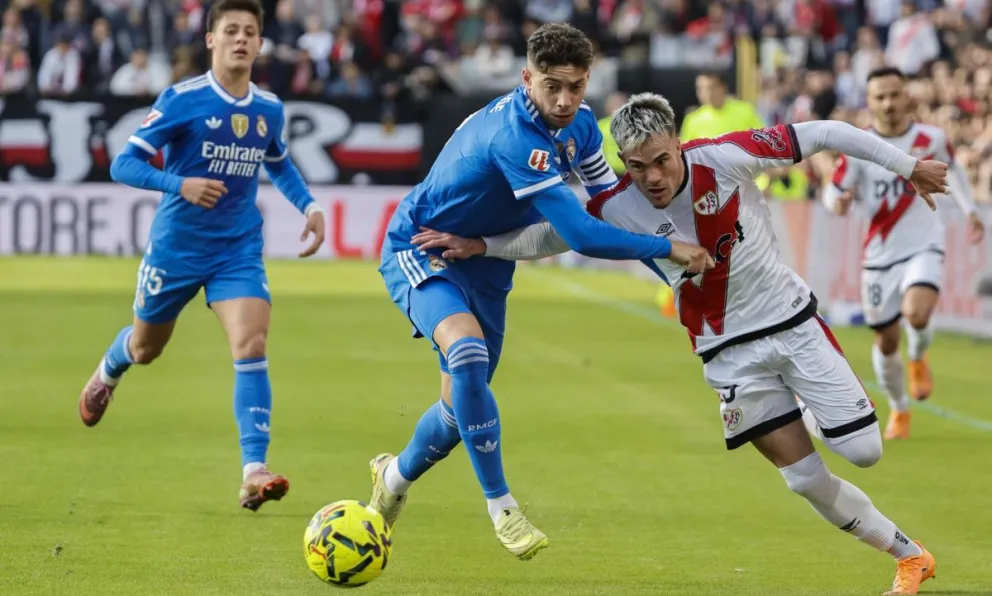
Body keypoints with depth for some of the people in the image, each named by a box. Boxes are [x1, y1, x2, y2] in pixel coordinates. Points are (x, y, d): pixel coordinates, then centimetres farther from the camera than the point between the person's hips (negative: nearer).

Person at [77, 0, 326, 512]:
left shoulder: (269, 109, 1)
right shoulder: (182, 100, -14)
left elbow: (279, 164, 23)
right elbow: (123, 164, -16)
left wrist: (309, 206, 6)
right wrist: (180, 185, -32)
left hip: (239, 251, 2)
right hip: (176, 246, -2)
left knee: (251, 346, -19)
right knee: (146, 348, 18)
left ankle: (253, 472, -24)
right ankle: (107, 373, 57)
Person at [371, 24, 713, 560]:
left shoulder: (579, 124, -9)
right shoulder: (514, 137, -36)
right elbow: (582, 235, -39)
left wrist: (675, 269, 0)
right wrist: (669, 248, -31)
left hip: (484, 263, 8)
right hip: (421, 250, -8)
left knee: (464, 402, 14)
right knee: (467, 350, -35)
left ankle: (396, 476, 45)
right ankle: (500, 506, -26)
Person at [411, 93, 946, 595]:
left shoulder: (725, 157, -21)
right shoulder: (617, 208, -14)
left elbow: (821, 135, -14)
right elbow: (550, 235, 1)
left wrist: (908, 167, -7)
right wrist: (477, 244, -13)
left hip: (793, 320, -1)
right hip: (730, 351, 1)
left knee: (863, 451, -5)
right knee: (806, 479, -2)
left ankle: (810, 419, 30)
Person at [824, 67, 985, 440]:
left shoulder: (930, 139, -5)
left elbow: (952, 169, 16)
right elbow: (832, 193, -5)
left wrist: (969, 210, 15)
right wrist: (839, 202, -28)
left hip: (923, 248, -1)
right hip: (880, 254, 1)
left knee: (917, 314, -28)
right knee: (886, 341, 8)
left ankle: (918, 359, 9)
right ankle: (899, 410, 35)